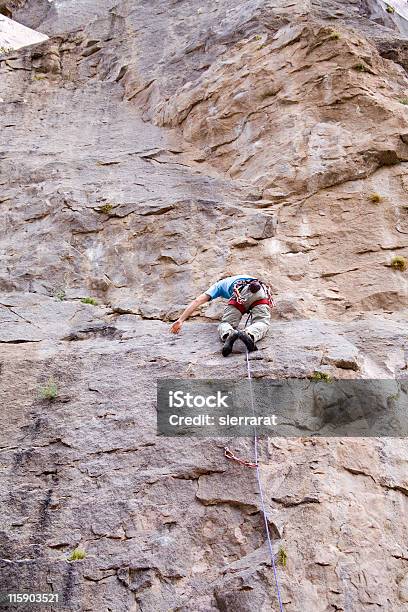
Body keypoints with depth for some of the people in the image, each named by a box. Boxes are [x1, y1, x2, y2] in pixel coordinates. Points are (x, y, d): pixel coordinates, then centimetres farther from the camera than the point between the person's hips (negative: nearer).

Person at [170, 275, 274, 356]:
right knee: (262, 322, -3)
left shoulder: (220, 284, 37)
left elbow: (197, 301, 26)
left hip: (241, 293, -2)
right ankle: (250, 335, -38)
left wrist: (181, 320, 23)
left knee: (226, 323, 5)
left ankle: (229, 335, -32)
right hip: (262, 292, 2)